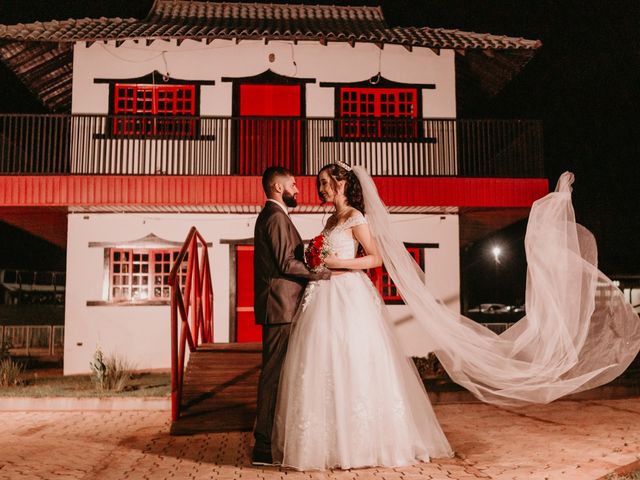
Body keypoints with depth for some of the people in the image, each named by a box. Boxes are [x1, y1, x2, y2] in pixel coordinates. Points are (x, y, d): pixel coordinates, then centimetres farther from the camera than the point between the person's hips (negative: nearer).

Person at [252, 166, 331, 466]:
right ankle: (265, 446, -2)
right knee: (275, 373, -7)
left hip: (275, 306, 10)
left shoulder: (268, 216, 21)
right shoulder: (277, 217, -12)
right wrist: (327, 273, -13)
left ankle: (267, 440, 21)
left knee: (275, 373, 13)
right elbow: (287, 263, -19)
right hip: (281, 306, -10)